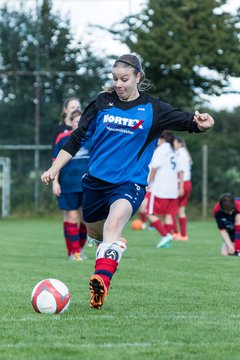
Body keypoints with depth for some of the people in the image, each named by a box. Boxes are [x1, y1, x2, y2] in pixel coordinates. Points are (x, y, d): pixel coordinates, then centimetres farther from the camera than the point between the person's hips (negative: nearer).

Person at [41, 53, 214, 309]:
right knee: (96, 234, 14)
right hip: (95, 180, 4)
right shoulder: (102, 103, 3)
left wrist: (200, 123, -34)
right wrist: (54, 169, 3)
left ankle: (101, 280, -48)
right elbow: (76, 138, 9)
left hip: (129, 183, -4)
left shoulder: (152, 109, -1)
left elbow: (187, 121, -9)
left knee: (114, 223, -32)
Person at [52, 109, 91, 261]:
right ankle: (73, 251, 7)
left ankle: (80, 247, 22)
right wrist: (55, 182, -2)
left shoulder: (92, 138, 6)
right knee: (71, 217, 0)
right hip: (68, 185, -2)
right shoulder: (62, 138, 1)